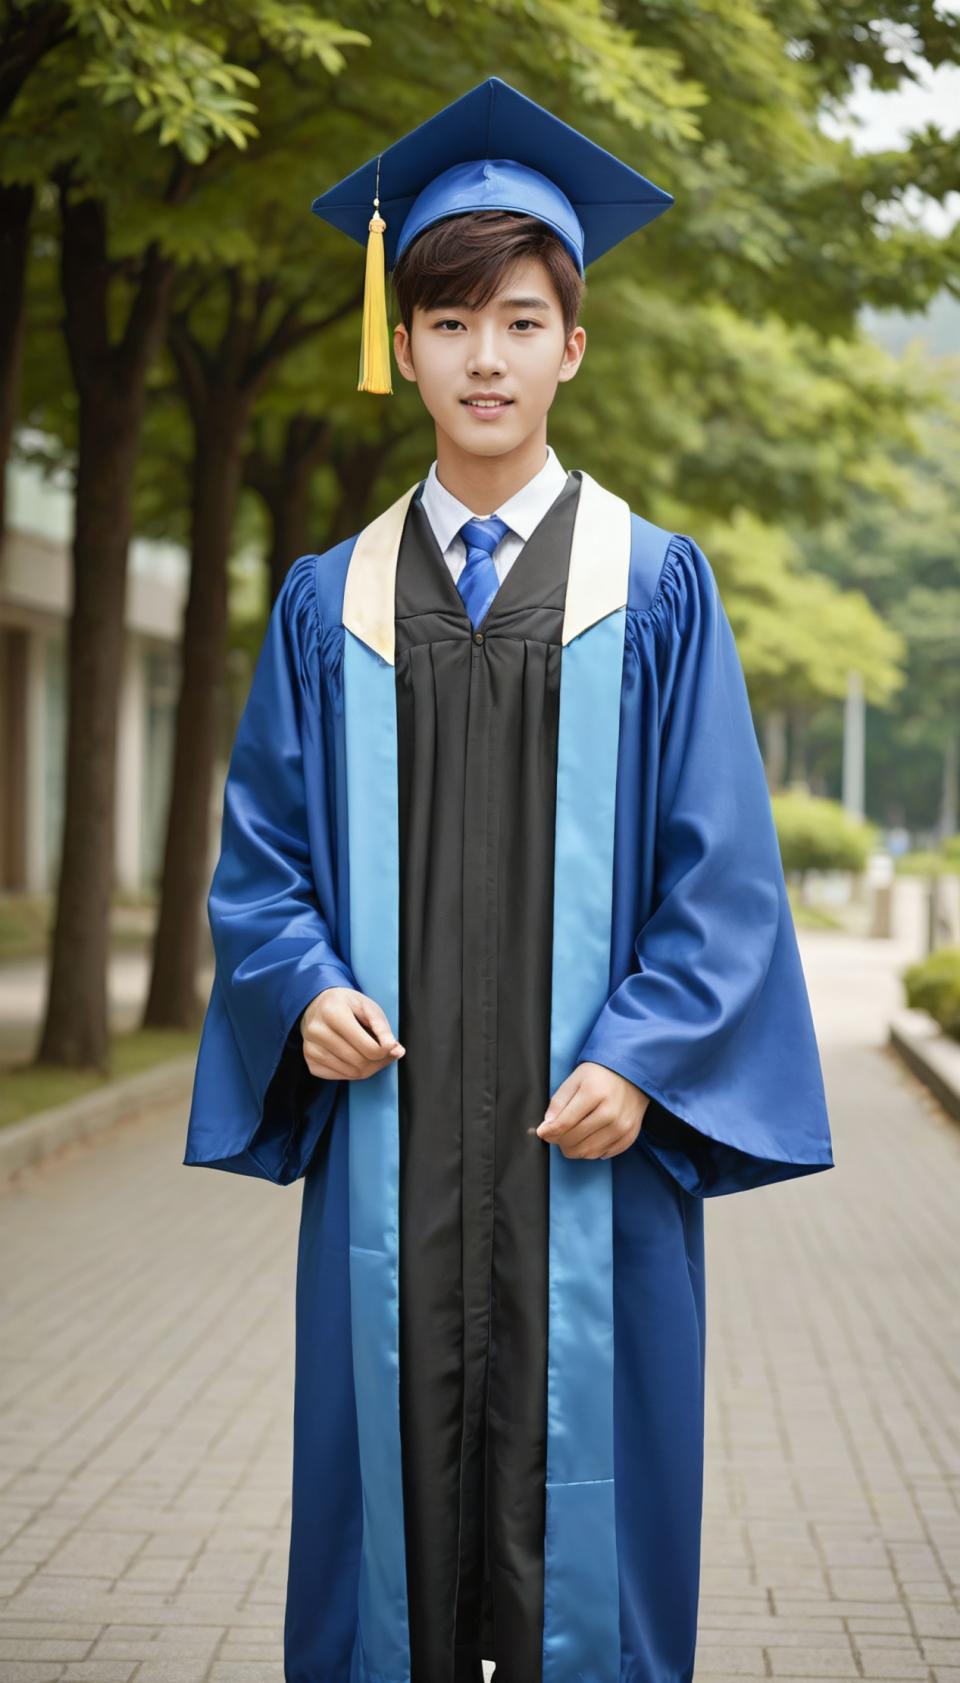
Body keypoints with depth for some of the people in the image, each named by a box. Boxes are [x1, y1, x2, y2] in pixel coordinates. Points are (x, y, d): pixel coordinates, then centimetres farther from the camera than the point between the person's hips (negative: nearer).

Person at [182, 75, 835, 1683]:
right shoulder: (330, 603, 9)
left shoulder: (655, 587, 3)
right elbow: (263, 851, 12)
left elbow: (719, 867, 1)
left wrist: (640, 1064, -11)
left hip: (584, 1127, -2)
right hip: (389, 1126, 2)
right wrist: (307, 988, -7)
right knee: (394, 1450, 5)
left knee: (577, 1464, 1)